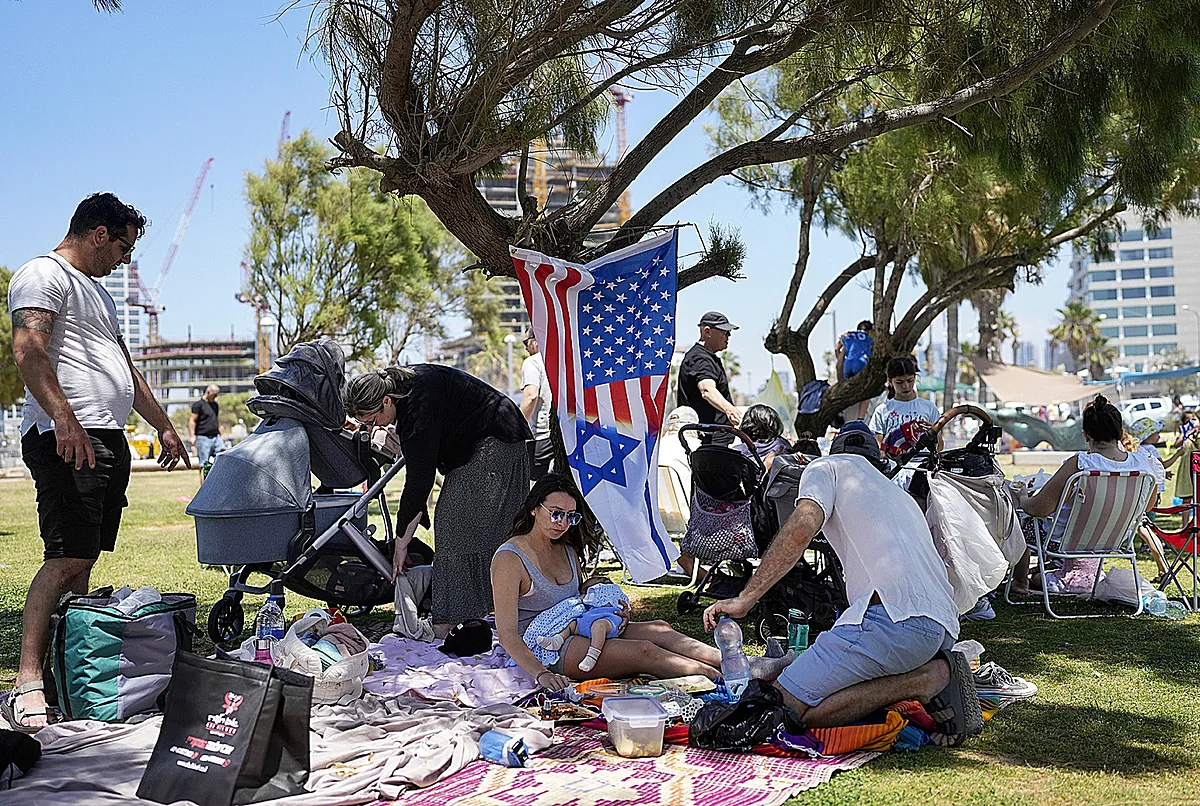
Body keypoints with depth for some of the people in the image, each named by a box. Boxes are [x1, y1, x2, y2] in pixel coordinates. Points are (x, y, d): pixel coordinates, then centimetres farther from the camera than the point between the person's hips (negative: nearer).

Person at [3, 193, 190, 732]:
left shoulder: (96, 291, 29)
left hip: (109, 441, 10)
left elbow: (126, 369, 34)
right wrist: (64, 418, -30)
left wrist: (163, 425, 31)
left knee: (82, 559, 6)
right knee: (66, 559, -16)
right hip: (68, 440, -10)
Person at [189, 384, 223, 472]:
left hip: (216, 437, 6)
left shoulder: (216, 405, 18)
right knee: (204, 464, -3)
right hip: (203, 438, -6)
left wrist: (220, 436, 23)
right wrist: (193, 436, -15)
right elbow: (192, 421, -7)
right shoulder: (198, 404, -3)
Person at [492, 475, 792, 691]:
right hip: (541, 650, -8)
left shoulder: (567, 551, 14)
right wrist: (540, 674, -33)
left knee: (658, 629, -15)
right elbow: (508, 635, -18)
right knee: (644, 651, -25)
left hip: (578, 632, 8)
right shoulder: (509, 559, -12)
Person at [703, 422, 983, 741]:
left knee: (787, 706, -8)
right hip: (944, 627, 8)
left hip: (895, 615, -8)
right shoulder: (903, 497, 35)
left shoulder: (827, 467, 14)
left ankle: (923, 681, -10)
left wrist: (743, 599, -8)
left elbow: (802, 527, -7)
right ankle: (934, 671, 1)